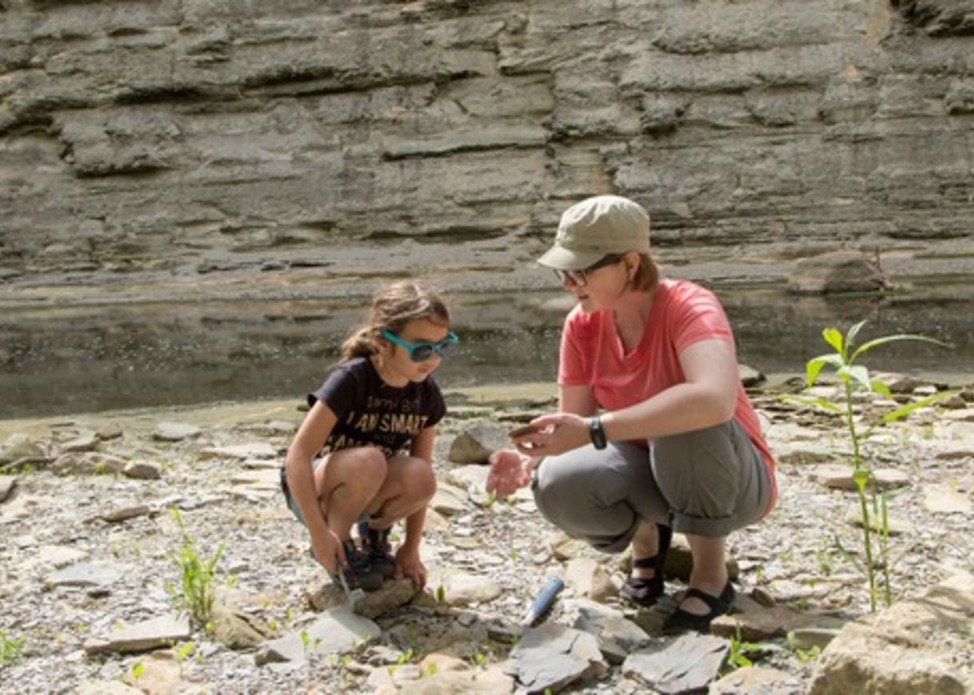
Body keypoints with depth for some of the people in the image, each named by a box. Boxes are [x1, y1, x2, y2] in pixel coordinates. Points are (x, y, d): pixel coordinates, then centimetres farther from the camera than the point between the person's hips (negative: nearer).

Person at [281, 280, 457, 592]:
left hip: (365, 492, 5)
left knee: (419, 476, -29)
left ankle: (374, 531, 3)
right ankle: (339, 549, -10)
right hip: (310, 488, -4)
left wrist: (411, 548, -6)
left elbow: (420, 481, -3)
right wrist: (319, 533, -31)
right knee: (368, 461, -37)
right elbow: (297, 456, -28)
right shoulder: (351, 380, -26)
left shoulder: (426, 393, -10)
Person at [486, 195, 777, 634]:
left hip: (732, 480, -4)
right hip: (650, 473, 5)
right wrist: (530, 459, -30)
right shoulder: (582, 325, -8)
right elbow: (572, 424, -7)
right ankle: (647, 535, 8)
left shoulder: (689, 308, -26)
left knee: (687, 419, -38)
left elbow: (715, 399, -47)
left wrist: (594, 430, -49)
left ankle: (711, 575, -14)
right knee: (558, 488, -26)